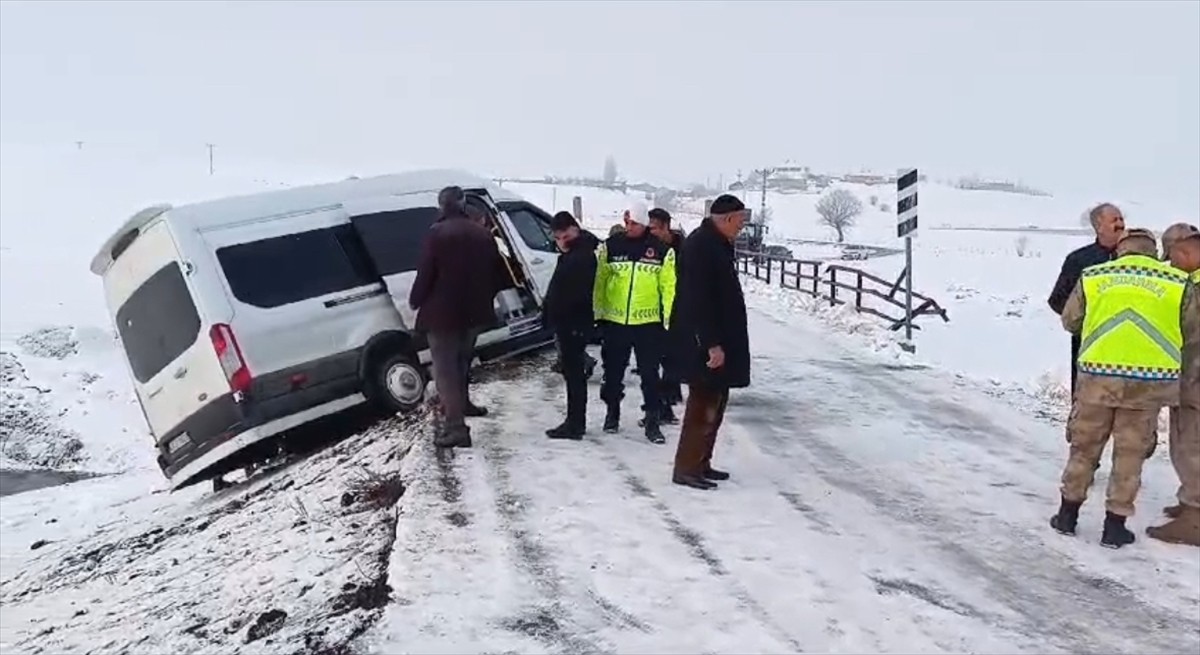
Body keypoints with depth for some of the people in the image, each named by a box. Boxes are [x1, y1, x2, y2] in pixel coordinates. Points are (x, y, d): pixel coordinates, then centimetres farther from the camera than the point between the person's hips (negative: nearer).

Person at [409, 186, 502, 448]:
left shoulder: (437, 233, -14)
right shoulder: (483, 233, 8)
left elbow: (425, 274, -14)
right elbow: (494, 272, 12)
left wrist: (415, 301, 1)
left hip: (442, 312, -7)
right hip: (474, 312, 7)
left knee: (445, 369, -3)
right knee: (461, 361, 27)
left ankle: (456, 427, -8)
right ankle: (461, 404, 42)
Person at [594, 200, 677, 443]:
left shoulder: (661, 250, -2)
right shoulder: (610, 246, 1)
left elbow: (669, 286, 0)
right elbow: (598, 280, 5)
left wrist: (670, 317, -4)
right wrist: (597, 312, 4)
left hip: (649, 322, -1)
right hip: (614, 320, 2)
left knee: (650, 373, 3)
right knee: (613, 370, 13)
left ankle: (652, 419, 11)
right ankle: (612, 411, 31)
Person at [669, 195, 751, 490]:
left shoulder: (717, 244, 15)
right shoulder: (701, 245, -18)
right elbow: (699, 301, -24)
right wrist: (713, 343, -25)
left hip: (718, 338, 11)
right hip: (704, 342, -11)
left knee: (714, 403, 15)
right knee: (704, 404, -5)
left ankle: (701, 463, 23)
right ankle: (686, 468, 3)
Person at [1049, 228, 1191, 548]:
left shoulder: (1092, 276, 5)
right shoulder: (1178, 282, 3)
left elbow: (1069, 322, 13)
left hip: (1098, 373, 1)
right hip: (1152, 380, -1)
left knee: (1084, 446, 15)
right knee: (1130, 453, 10)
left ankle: (1068, 513, 24)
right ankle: (1115, 525, 16)